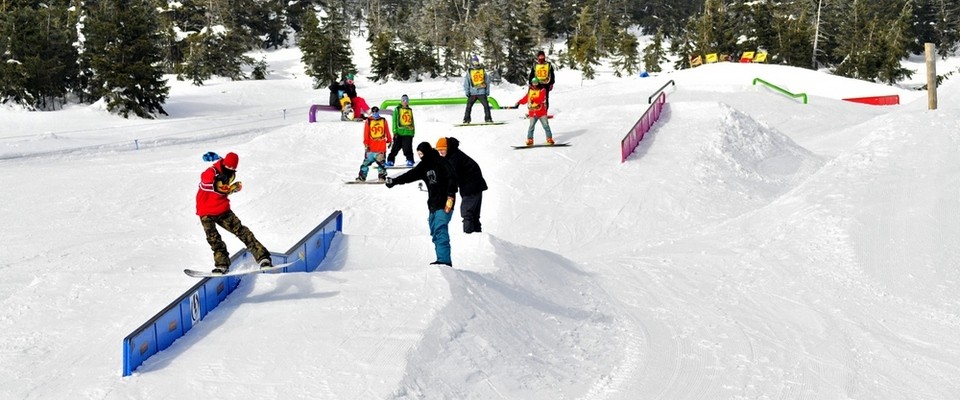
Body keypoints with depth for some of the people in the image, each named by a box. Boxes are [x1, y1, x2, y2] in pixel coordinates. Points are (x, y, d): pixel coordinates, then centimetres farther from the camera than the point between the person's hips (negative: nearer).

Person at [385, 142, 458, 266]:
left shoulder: (441, 162, -8)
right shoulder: (424, 165, 15)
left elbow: (452, 178, -14)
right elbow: (411, 175, 13)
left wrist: (450, 196, -20)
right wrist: (394, 181, 4)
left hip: (444, 203, -9)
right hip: (433, 204, 9)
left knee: (440, 230, -18)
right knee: (435, 233, 6)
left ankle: (444, 260, -23)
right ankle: (442, 259, 9)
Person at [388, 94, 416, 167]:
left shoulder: (410, 110, 16)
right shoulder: (397, 110, 5)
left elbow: (412, 122, 22)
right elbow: (394, 121, 1)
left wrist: (413, 131, 17)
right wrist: (395, 131, -7)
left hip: (408, 132, 2)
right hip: (399, 132, -2)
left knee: (408, 147, -5)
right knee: (396, 147, 1)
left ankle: (410, 161, -1)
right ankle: (390, 160, 7)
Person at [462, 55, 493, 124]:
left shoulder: (482, 70, 8)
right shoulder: (469, 71, 5)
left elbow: (487, 81, 11)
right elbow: (466, 83, 7)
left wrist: (487, 90, 6)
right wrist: (467, 91, -1)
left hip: (482, 92, 0)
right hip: (472, 93, 0)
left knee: (486, 105, -6)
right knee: (469, 106, -2)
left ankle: (488, 118, -1)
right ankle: (466, 119, 5)